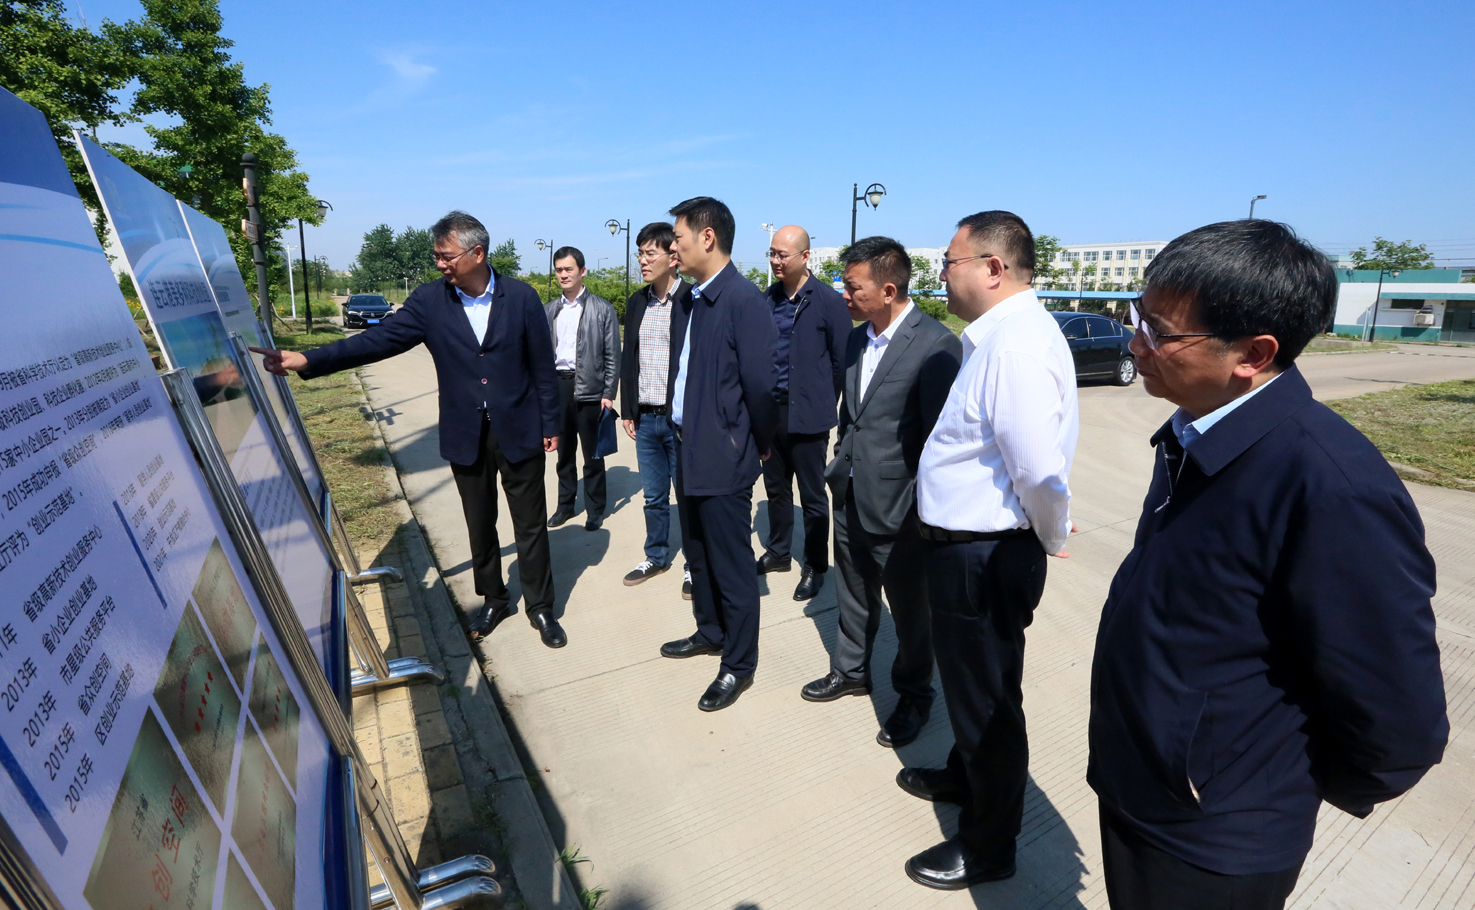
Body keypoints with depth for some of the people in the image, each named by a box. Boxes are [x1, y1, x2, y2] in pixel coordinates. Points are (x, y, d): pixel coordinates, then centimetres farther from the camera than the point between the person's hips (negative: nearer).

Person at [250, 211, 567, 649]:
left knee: (530, 525, 7)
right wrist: (307, 360, -20)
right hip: (465, 436, 3)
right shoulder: (429, 299, -2)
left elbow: (543, 366, -3)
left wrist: (550, 424, -2)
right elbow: (381, 338, -9)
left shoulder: (521, 296, -7)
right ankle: (494, 600, 35)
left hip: (519, 432, -2)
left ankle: (540, 607, 24)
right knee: (480, 527, 15)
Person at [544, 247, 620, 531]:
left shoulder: (602, 309, -3)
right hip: (557, 387, 4)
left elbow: (613, 355, -4)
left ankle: (595, 509, 18)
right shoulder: (549, 310, 9)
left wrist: (609, 394, -8)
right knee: (563, 451, 14)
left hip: (589, 389, -4)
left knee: (592, 453, 5)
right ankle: (565, 504, 27)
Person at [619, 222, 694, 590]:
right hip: (645, 419, 6)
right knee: (653, 497, 17)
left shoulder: (694, 301, -10)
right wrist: (628, 411, 12)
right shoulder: (636, 303, 10)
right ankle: (656, 556, 34)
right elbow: (628, 359, 14)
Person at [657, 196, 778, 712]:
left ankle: (739, 665, 23)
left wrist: (758, 446, -7)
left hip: (723, 457, -9)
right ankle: (710, 631, 44)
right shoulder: (695, 298, 9)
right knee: (698, 552, 22)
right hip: (690, 450, 9)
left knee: (731, 563, 5)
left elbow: (760, 384, -19)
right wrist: (683, 432, 11)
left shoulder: (744, 299, -18)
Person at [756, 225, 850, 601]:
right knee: (775, 487, 17)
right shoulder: (768, 299, 6)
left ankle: (815, 566, 22)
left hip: (807, 415, -5)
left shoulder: (829, 301, -9)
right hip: (771, 410, 5)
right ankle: (778, 552, 35)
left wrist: (824, 402, -2)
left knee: (812, 495, 7)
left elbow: (842, 361, -5)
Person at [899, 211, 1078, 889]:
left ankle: (987, 847, 35)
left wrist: (1052, 540, -11)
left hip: (984, 558, -9)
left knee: (988, 700, 11)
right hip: (967, 547, 9)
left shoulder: (1017, 344, -25)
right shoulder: (999, 334, 8)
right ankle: (964, 776, 54)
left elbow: (1040, 472, -29)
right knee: (968, 682, 28)